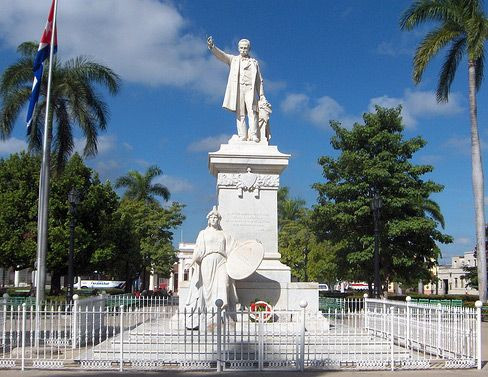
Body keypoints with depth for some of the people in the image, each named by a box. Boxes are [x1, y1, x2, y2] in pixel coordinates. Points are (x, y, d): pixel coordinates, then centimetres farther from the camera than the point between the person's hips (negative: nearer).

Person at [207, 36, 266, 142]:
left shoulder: (254, 62, 20)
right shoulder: (233, 59, 18)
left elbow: (259, 80, 17)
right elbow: (221, 55, 1)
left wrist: (262, 96, 8)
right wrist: (212, 46, -19)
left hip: (250, 89, 0)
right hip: (237, 89, 0)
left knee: (252, 112, -15)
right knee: (240, 114, -6)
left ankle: (254, 136, -20)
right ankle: (242, 137, -10)